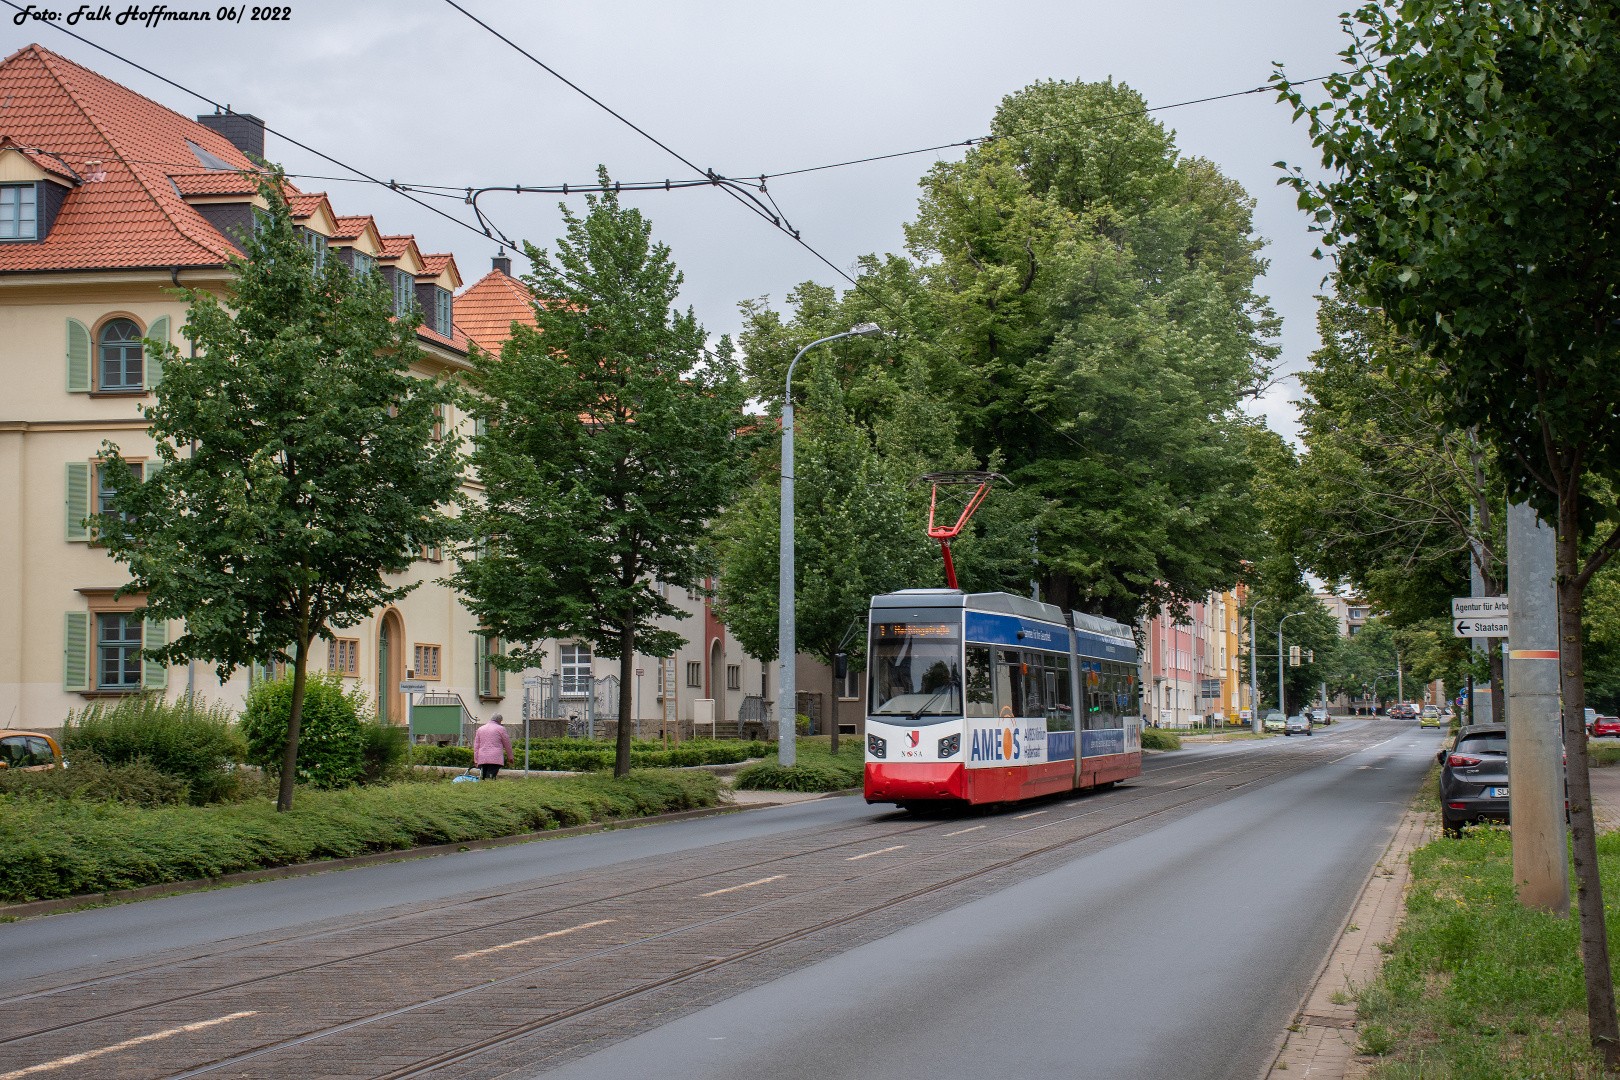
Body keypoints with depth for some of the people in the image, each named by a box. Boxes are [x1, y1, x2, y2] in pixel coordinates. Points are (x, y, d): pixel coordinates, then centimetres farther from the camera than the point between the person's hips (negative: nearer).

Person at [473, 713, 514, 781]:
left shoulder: (480, 729, 18)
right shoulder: (500, 729, 3)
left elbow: (476, 746, 15)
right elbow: (507, 744, 9)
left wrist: (476, 761, 15)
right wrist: (510, 757, 21)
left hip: (482, 759, 4)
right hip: (495, 759, -4)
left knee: (483, 779, 6)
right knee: (490, 779, -13)